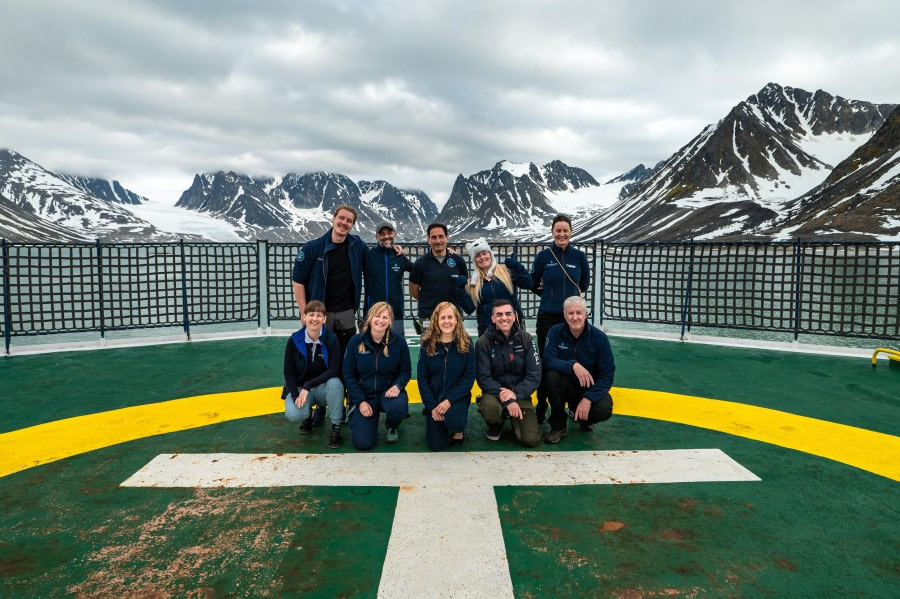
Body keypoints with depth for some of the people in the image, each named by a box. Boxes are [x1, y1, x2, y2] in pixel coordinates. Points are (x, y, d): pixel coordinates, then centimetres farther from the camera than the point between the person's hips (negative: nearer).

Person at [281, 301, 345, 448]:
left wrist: (308, 386, -30)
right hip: (300, 387, 1)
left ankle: (336, 429, -18)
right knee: (293, 414, -30)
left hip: (324, 387, 0)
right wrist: (296, 396, -20)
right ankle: (307, 416, 10)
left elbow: (334, 370, -20)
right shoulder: (294, 340, -10)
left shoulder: (331, 339, -13)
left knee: (335, 383, -36)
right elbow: (288, 373, -5)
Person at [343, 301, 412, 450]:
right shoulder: (356, 342, -6)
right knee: (362, 443, -14)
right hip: (363, 394, 0)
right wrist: (360, 401, -11)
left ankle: (392, 426, 4)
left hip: (388, 391, 0)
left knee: (399, 408, -36)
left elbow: (406, 371, 1)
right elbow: (348, 375, -2)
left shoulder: (399, 342, -7)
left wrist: (397, 386, -22)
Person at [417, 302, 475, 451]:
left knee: (452, 420, -33)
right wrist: (432, 406, -11)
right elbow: (422, 377, -4)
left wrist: (450, 400, -19)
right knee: (437, 445, -5)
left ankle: (459, 429, 5)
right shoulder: (428, 344, -6)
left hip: (457, 397, -1)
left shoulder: (466, 344, -7)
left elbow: (469, 377, -9)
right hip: (434, 398, 1)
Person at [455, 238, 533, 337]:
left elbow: (528, 284, -7)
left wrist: (517, 267, -17)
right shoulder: (473, 282, 7)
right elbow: (469, 309, 1)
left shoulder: (506, 270, 1)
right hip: (487, 328, 2)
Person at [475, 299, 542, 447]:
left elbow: (535, 375, -7)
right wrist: (506, 400, -23)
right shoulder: (483, 342, -8)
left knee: (531, 439, -17)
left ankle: (514, 420, 19)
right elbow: (484, 378, -12)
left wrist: (515, 393, -22)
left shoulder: (526, 339, -3)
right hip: (494, 393, -1)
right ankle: (496, 424, 2)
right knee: (489, 406, -36)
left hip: (520, 394, 1)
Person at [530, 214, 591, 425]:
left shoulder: (579, 256, 0)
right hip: (547, 317, -1)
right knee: (545, 363, 5)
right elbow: (533, 284, 8)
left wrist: (574, 293, 5)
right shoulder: (543, 256, -3)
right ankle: (541, 409, 16)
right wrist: (549, 293, 5)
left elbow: (585, 283, 14)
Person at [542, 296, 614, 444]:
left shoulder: (599, 337, -12)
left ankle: (581, 416, 9)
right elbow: (548, 360, -21)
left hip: (591, 388, 0)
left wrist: (588, 398, -24)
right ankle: (558, 426, -12)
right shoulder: (555, 332, -10)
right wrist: (573, 365, -39)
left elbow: (608, 375, -13)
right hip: (567, 386, 0)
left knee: (604, 410, -30)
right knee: (552, 375, -31)